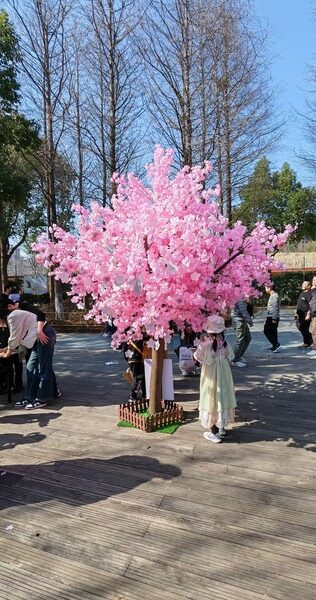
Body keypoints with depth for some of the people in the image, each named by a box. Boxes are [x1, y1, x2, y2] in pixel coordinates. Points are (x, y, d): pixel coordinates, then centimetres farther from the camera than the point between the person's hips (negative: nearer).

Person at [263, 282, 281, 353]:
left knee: (266, 331, -7)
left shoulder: (274, 296, -15)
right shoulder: (272, 295, 16)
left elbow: (275, 307, -20)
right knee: (272, 332, 13)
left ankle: (276, 344, -9)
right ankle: (275, 346, 18)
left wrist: (274, 318, -22)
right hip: (270, 317, 10)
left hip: (272, 318, -10)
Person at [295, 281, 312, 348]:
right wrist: (296, 312, 23)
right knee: (300, 327, 15)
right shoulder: (302, 293, 16)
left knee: (304, 329, -3)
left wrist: (308, 315, -25)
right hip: (300, 314, 10)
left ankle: (307, 343, 10)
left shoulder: (309, 294, -15)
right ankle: (310, 338, 30)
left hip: (305, 315, -10)